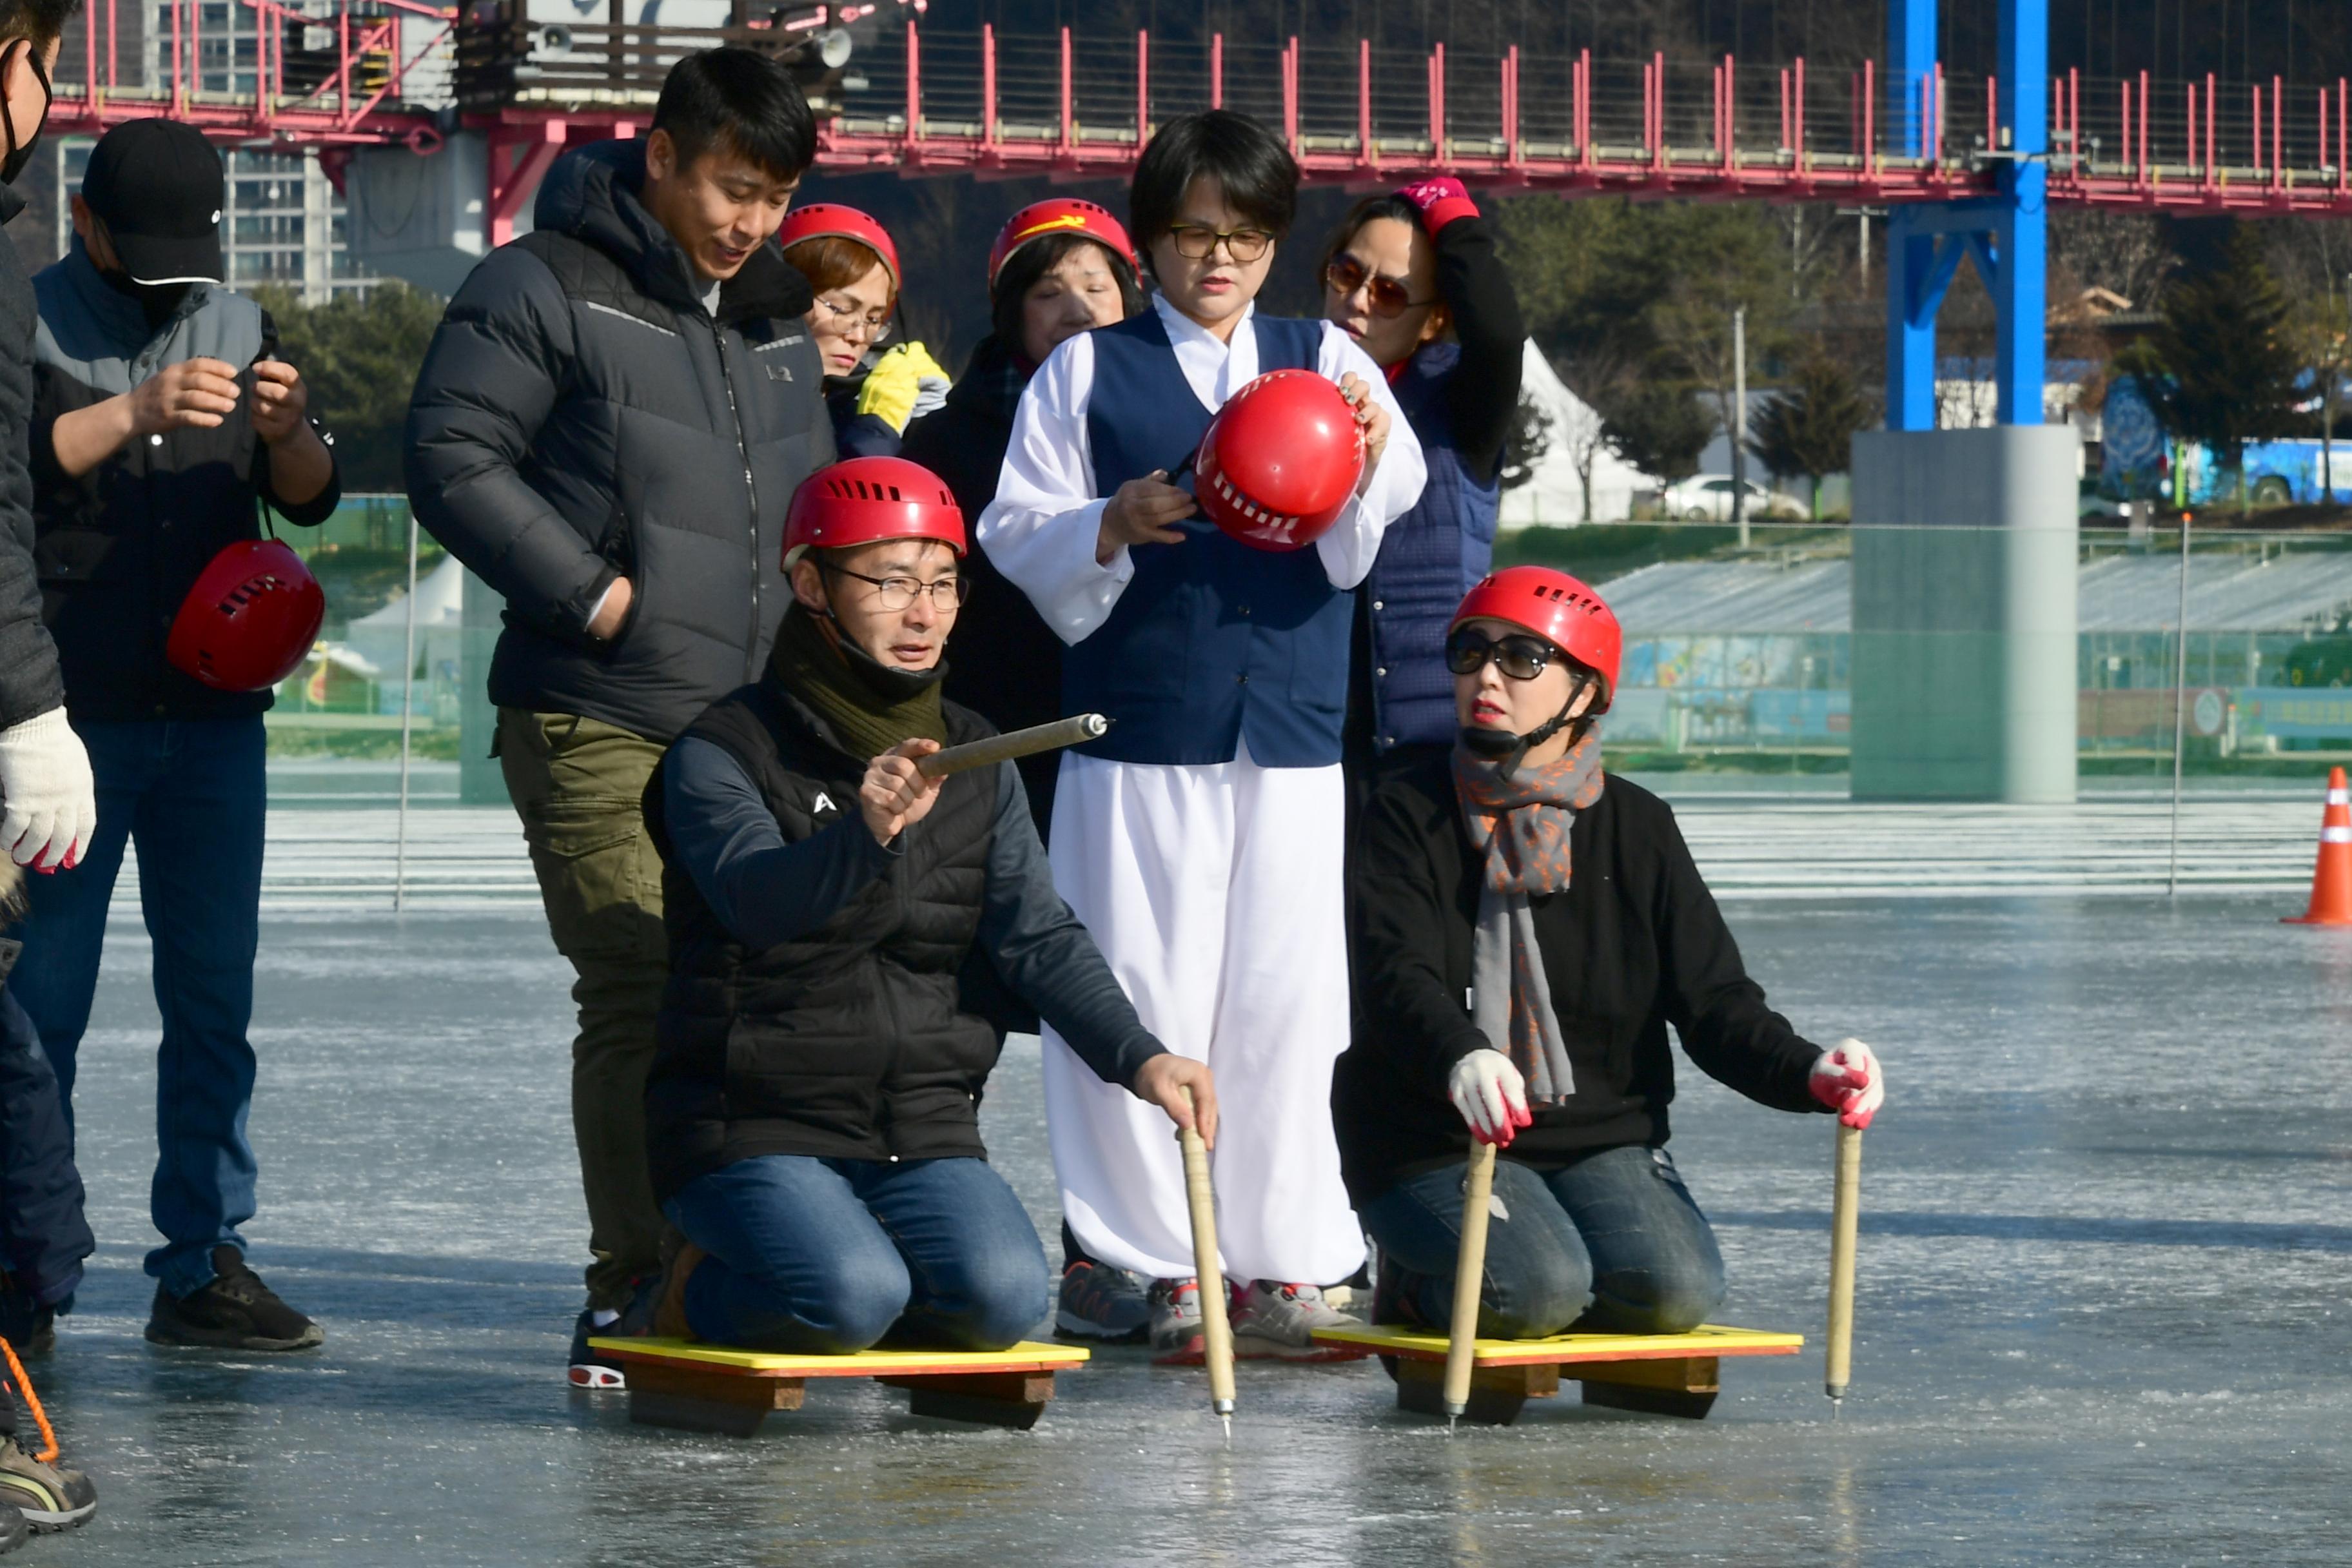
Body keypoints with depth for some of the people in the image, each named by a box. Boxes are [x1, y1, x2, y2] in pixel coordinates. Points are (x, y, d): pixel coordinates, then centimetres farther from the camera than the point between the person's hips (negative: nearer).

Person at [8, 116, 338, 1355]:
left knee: (213, 1000, 3)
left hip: (214, 715, 4)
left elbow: (310, 501, 12)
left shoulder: (237, 325, 14)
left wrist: (289, 431, -9)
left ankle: (204, 1263, 6)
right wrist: (135, 412, -24)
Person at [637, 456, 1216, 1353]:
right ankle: (700, 1297, 4)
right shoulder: (724, 750, -7)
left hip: (922, 1133, 4)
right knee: (851, 1296, -29)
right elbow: (754, 896, -26)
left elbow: (1038, 936, 3)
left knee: (1002, 1295, -23)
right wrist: (864, 835, -47)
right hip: (749, 1130, -4)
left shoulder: (974, 762, 12)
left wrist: (1135, 1056, -14)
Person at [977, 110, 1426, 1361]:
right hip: (1138, 735, -1)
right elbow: (1018, 541, 5)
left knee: (1286, 1000, -1)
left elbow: (1388, 501, -3)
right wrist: (1111, 528, -16)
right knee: (1148, 1001, -3)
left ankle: (1284, 1270, 4)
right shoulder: (1087, 372, 10)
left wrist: (1369, 453, -27)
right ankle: (1169, 1270, 3)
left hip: (1291, 738, 1)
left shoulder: (1324, 361, 14)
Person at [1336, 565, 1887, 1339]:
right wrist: (1461, 1058, -42)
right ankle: (1418, 1284, 5)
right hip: (1434, 1148, -3)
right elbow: (1397, 976, -18)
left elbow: (1715, 999, 2)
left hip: (1602, 1138, 3)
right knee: (1533, 1290, -30)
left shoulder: (1637, 829, 6)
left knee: (1675, 1289, -23)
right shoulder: (1407, 815, -2)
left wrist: (1807, 1073, -20)